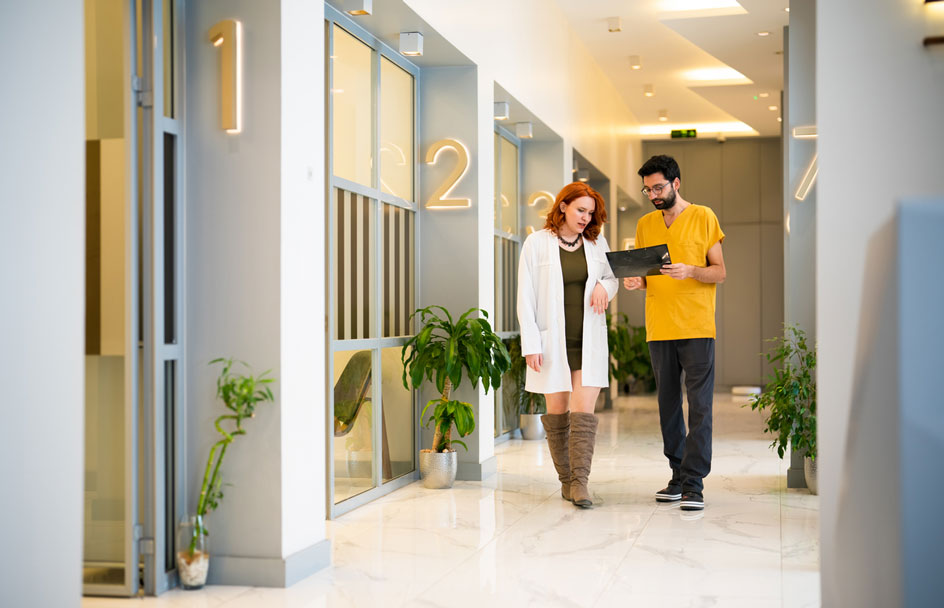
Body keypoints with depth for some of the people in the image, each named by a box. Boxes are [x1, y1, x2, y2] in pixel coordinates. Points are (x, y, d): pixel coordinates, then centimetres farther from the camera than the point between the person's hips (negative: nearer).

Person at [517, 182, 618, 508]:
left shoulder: (597, 242, 7)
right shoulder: (537, 243, -2)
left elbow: (613, 278, 21)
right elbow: (525, 297, -3)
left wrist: (604, 287, -5)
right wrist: (530, 344, -10)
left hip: (589, 340, 2)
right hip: (552, 340, -2)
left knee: (584, 412, -8)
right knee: (557, 413, 5)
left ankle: (580, 481, -11)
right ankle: (566, 480, 15)